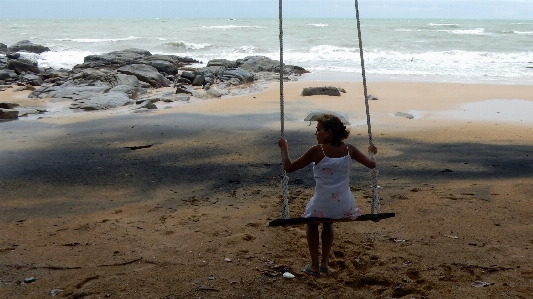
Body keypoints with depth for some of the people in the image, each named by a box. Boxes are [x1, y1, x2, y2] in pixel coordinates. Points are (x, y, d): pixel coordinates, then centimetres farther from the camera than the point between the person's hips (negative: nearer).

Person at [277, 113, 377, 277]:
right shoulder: (349, 149, -2)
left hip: (322, 206, -4)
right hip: (345, 207, 4)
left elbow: (289, 167, -7)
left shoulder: (317, 151, -13)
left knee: (312, 222, 32)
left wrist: (284, 148, 8)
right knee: (328, 222, 38)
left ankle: (314, 266, 31)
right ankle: (325, 263, 38)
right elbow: (371, 164, 10)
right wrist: (372, 152, 30)